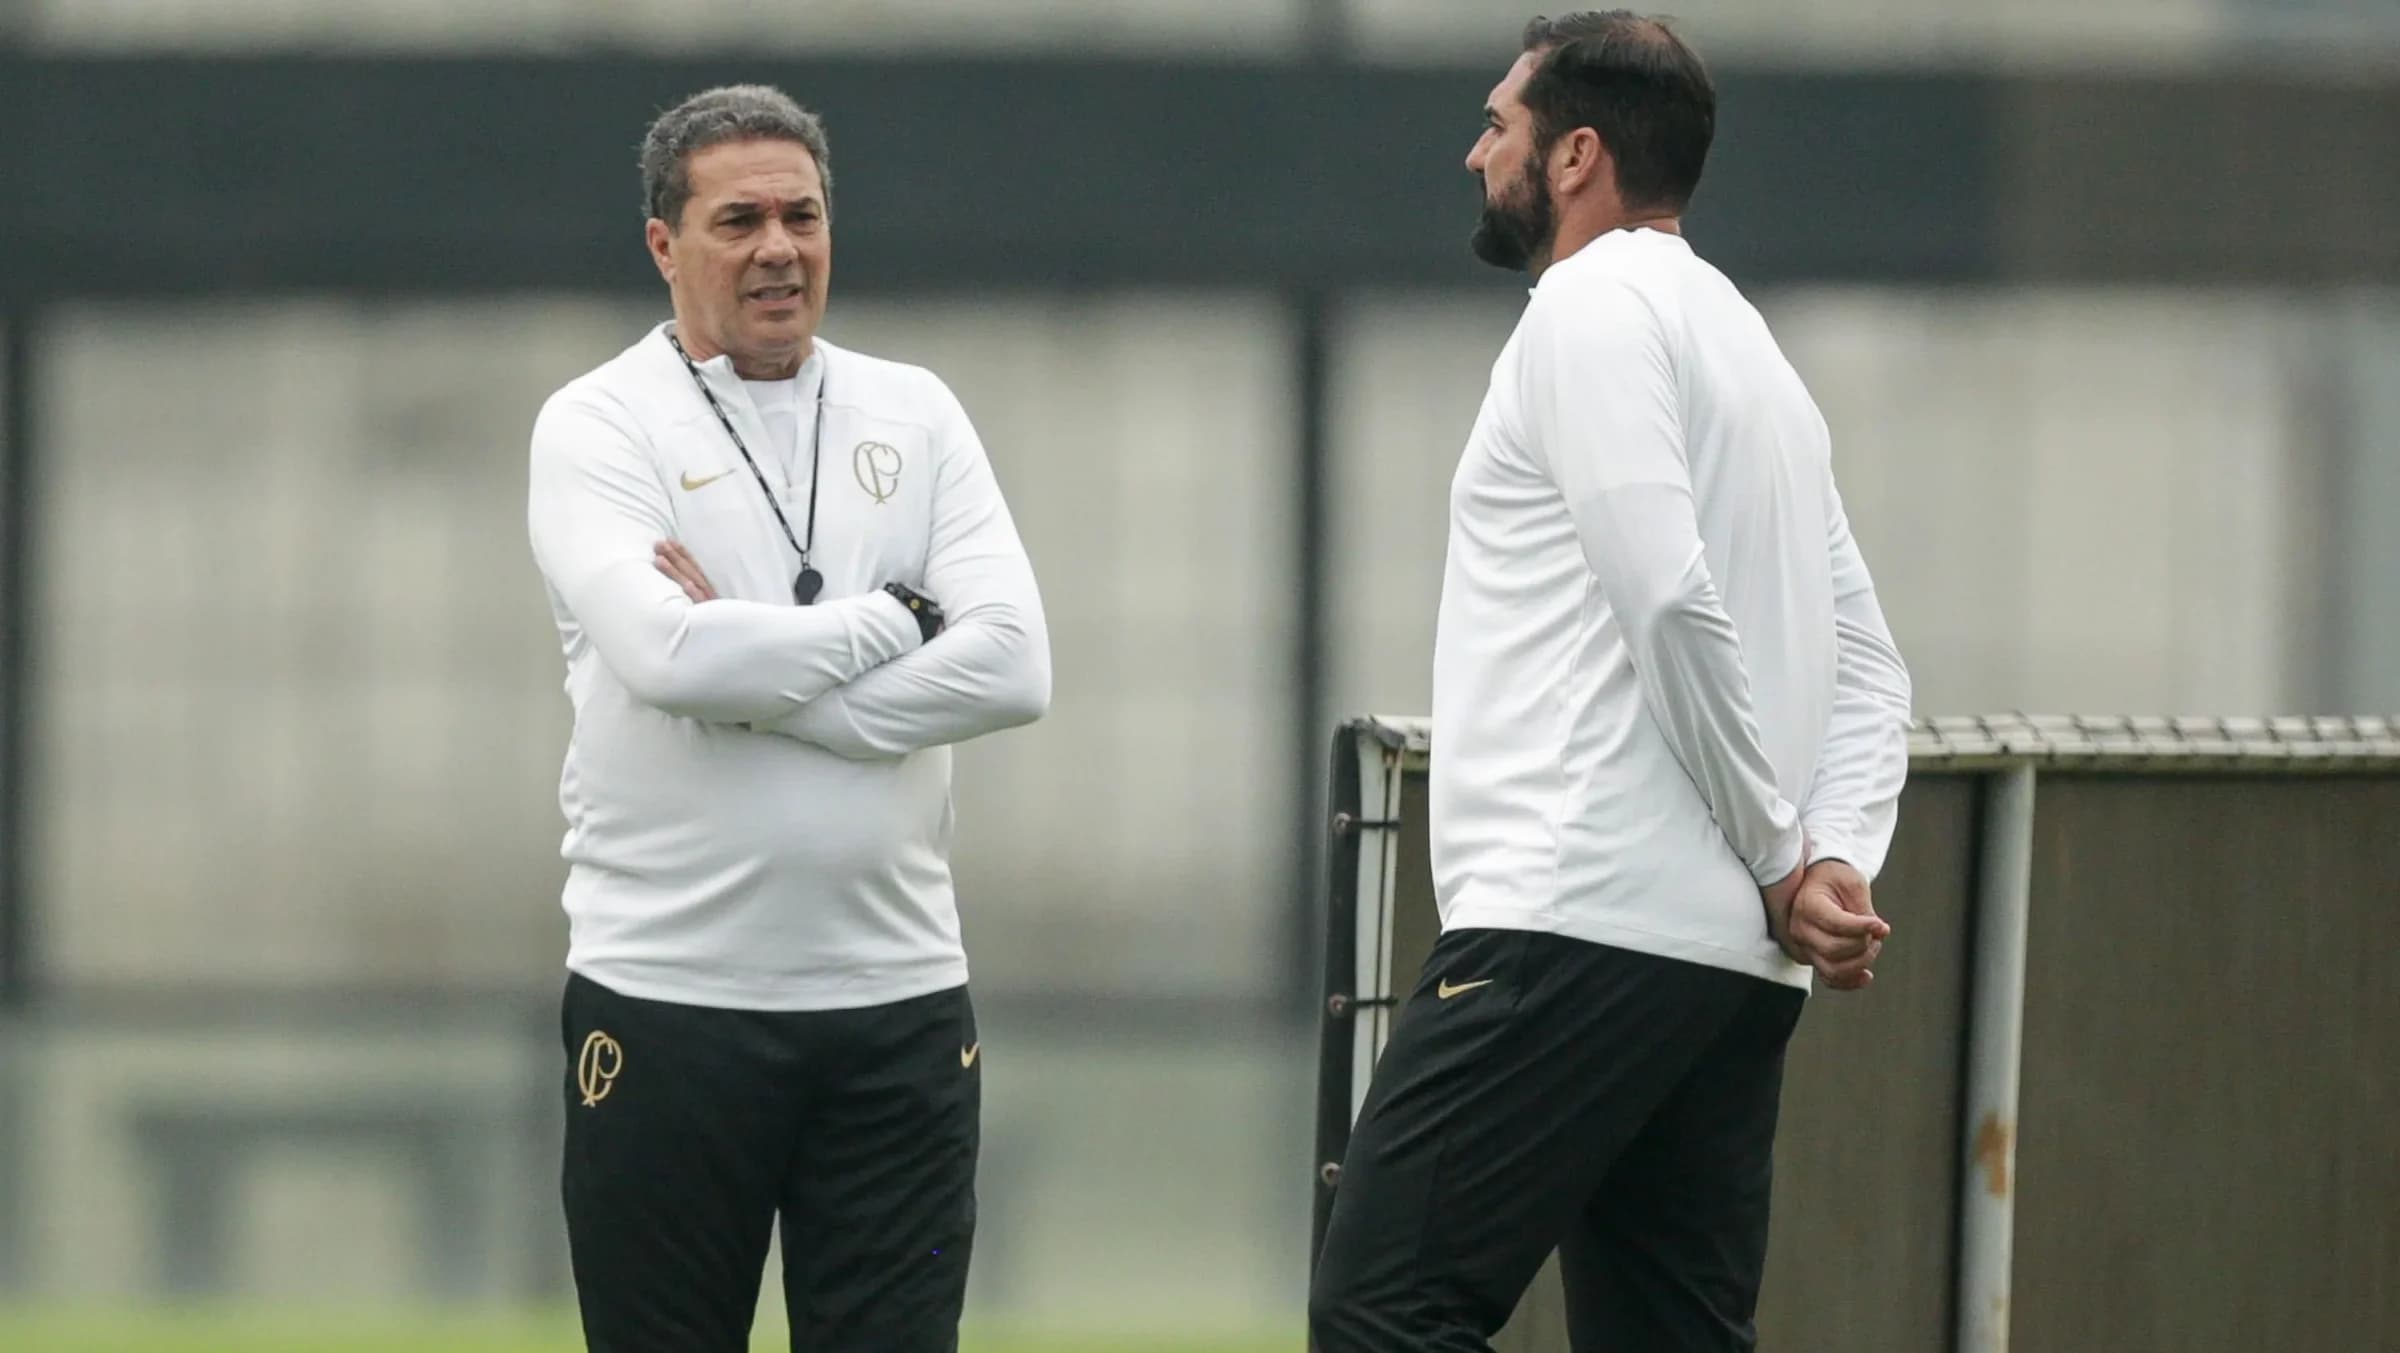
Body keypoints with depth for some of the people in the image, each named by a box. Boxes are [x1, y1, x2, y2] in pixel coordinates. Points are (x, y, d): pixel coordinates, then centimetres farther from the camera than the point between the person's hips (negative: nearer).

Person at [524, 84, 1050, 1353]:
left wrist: (751, 674, -12)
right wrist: (892, 622, -9)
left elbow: (1009, 666, -6)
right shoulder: (600, 425, -2)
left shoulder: (914, 415, 9)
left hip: (896, 1000, 3)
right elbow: (667, 655, -20)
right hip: (669, 998, -3)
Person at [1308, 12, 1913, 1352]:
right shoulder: (1749, 347, 24)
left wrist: (1783, 860, -9)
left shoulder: (1592, 311, -5)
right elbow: (1869, 672, 19)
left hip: (1582, 927, -10)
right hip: (1738, 960, 10)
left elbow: (1668, 596, -17)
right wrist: (1840, 864, 3)